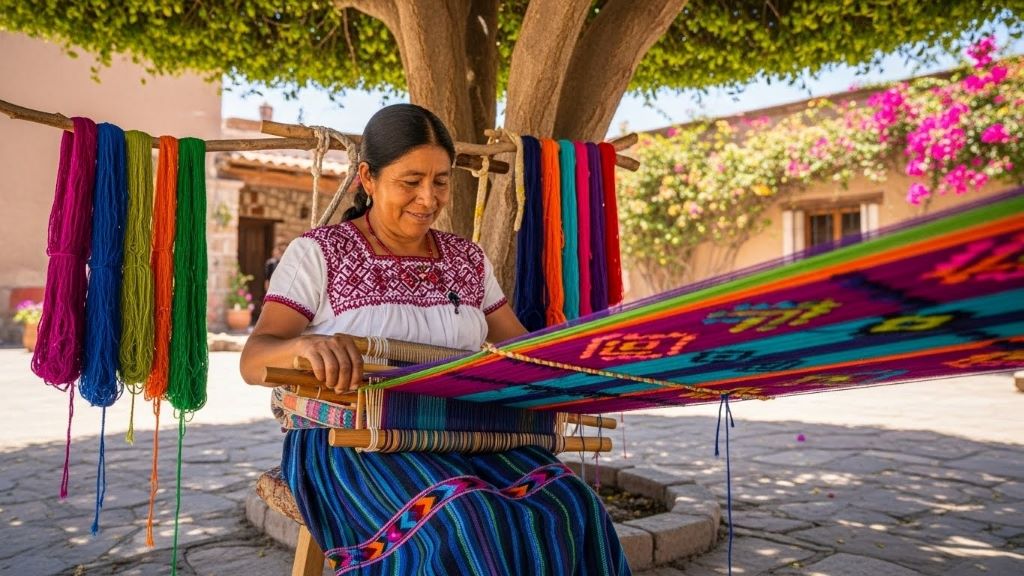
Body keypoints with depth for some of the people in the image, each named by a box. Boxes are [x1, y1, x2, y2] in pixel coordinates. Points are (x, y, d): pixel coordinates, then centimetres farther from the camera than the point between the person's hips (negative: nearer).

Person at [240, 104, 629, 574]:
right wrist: (307, 346, -33)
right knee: (469, 530, -33)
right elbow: (253, 361, -9)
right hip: (350, 440, -4)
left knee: (570, 511, -22)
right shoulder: (318, 252, -1)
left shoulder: (468, 259, 12)